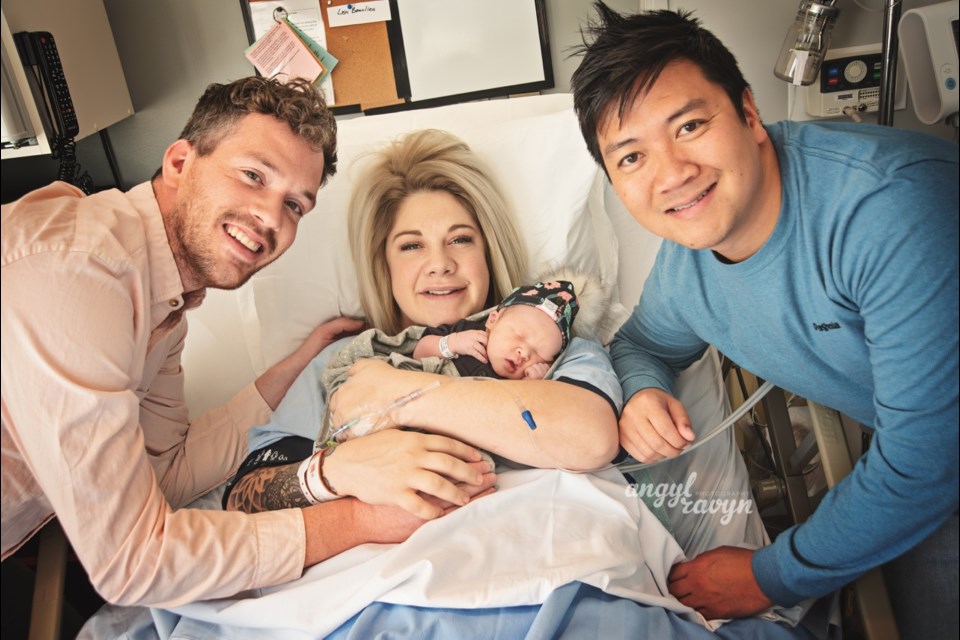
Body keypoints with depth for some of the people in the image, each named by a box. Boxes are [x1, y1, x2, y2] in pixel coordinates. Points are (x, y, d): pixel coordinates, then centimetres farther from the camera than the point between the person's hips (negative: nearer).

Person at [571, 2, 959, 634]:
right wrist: (643, 391, -14)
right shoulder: (684, 263, -10)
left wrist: (773, 577, -21)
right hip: (899, 455, 5)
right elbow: (644, 340, 11)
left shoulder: (893, 203, -33)